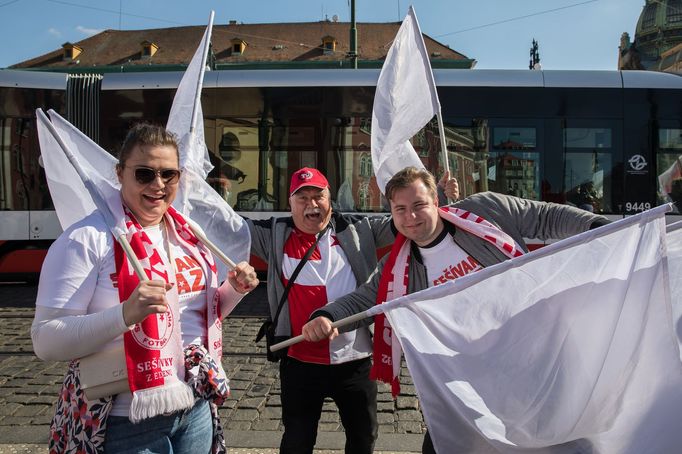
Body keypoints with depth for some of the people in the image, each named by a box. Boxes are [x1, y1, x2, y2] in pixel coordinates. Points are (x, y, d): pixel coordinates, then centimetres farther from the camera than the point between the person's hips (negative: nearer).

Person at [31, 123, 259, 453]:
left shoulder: (188, 235, 5)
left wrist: (234, 289, -3)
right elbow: (46, 342, -18)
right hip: (125, 424, -5)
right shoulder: (86, 238, -14)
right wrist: (125, 314, -32)